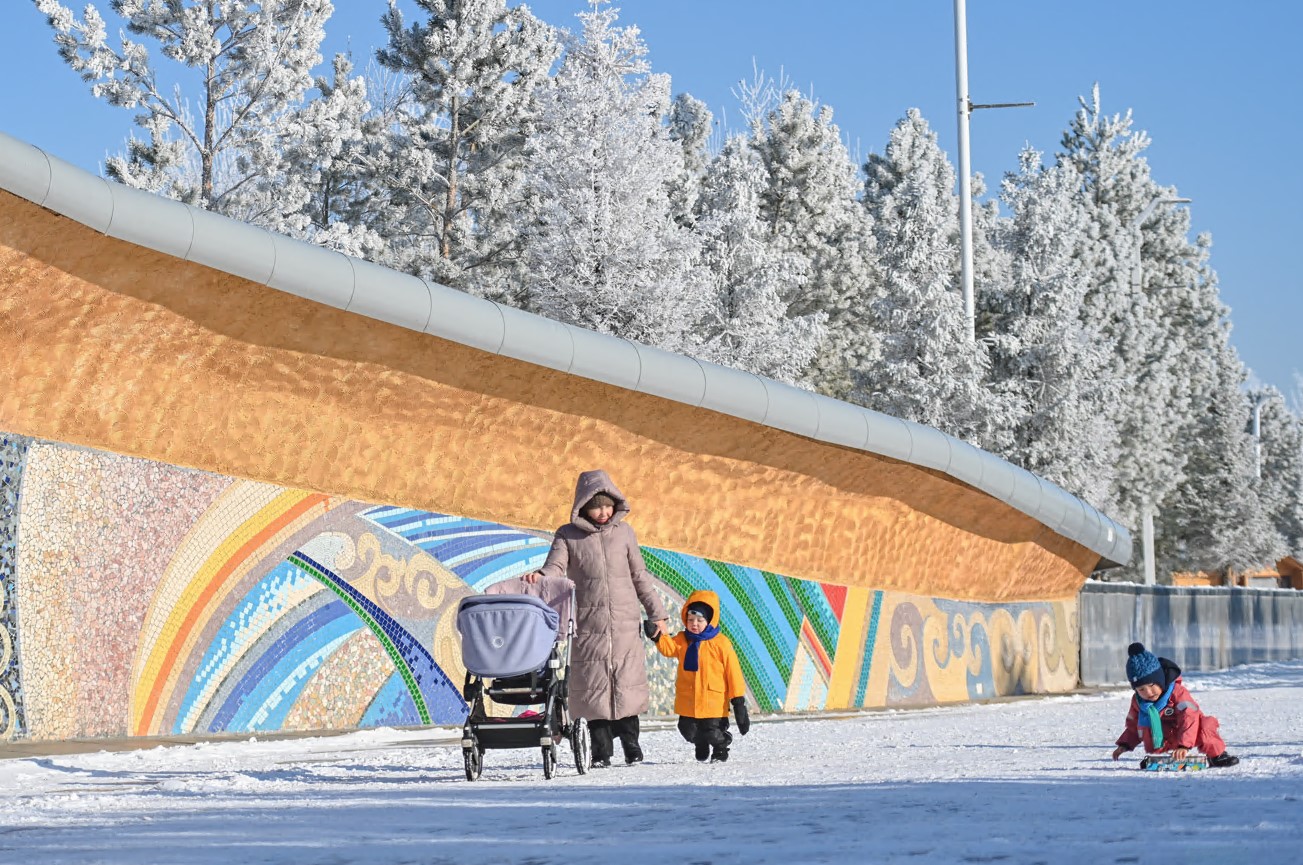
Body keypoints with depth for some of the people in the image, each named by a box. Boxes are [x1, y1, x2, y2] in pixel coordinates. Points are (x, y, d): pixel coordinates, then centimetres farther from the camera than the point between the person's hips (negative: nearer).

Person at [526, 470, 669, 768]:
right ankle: (601, 751, 6)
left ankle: (631, 744, 13)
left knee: (626, 682, 0)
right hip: (588, 625, -1)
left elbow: (639, 576, 12)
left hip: (626, 623, 1)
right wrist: (539, 576, -32)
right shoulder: (568, 536, 3)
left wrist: (657, 613, 11)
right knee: (593, 686, -1)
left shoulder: (623, 532, 8)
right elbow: (555, 567, -9)